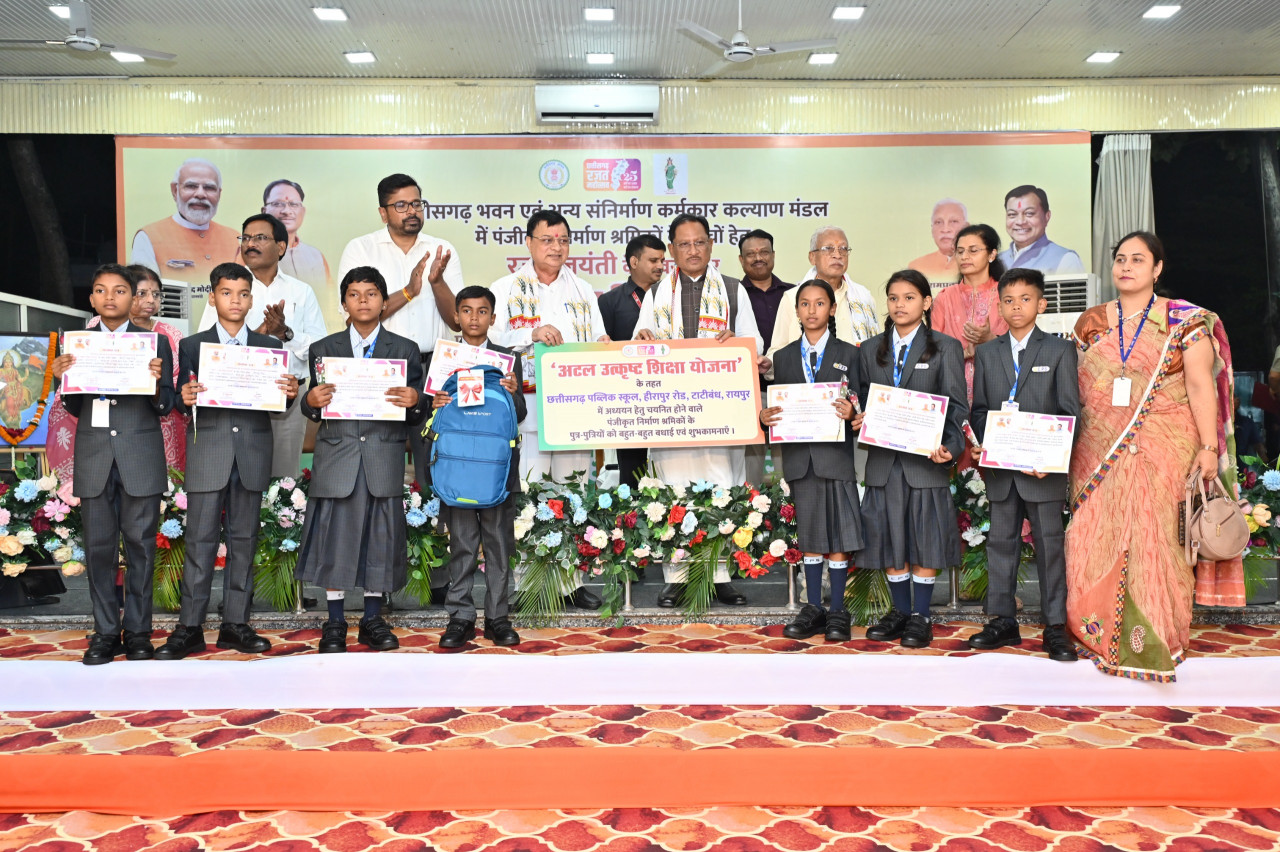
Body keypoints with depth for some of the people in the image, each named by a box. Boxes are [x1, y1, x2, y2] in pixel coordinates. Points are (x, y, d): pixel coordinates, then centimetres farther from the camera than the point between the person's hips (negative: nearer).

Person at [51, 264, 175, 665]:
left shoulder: (155, 343, 5)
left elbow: (165, 407, 2)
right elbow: (75, 408, 10)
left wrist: (155, 382, -18)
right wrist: (63, 379, -8)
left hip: (141, 459, -2)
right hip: (94, 458, 2)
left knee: (141, 546, 2)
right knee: (98, 546, 4)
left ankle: (138, 632, 10)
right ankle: (105, 633, 13)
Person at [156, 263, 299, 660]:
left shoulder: (270, 347, 10)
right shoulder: (192, 346, 8)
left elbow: (277, 404, 5)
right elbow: (182, 403, 3)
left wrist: (290, 395, -16)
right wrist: (184, 399, -19)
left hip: (252, 457, 2)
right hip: (207, 456, -1)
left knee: (244, 541, 7)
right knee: (200, 541, 0)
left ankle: (236, 624, 15)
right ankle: (189, 628, 7)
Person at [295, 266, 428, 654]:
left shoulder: (405, 350, 9)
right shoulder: (323, 349, 11)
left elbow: (415, 415, 7)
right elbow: (314, 410, 10)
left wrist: (414, 401, -16)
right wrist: (312, 400, -12)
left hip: (384, 459, 0)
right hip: (336, 457, 0)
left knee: (380, 537, 5)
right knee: (334, 536, 3)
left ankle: (373, 620, 20)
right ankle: (334, 623, 18)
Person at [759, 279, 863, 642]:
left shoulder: (847, 353, 5)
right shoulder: (784, 357, 12)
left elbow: (859, 405, 2)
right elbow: (778, 406, 11)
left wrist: (851, 413, -19)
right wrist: (765, 417, -9)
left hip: (836, 453, -2)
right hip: (799, 457, 2)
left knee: (838, 536, 1)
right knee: (810, 536, 9)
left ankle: (838, 612, 11)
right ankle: (813, 609, 18)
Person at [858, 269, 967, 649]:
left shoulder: (945, 348, 3)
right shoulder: (869, 350, 12)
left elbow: (957, 406, -3)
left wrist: (950, 447, -18)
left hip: (926, 460, -3)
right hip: (884, 459, 3)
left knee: (925, 536, 2)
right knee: (889, 536, 7)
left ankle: (921, 617, 13)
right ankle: (899, 611, 21)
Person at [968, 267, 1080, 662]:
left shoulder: (1059, 350, 4)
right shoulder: (986, 353, 12)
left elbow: (1070, 411, -2)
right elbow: (978, 409, 10)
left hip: (1044, 468, -3)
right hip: (1000, 468, 3)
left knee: (1049, 545, 1)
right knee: (1001, 543, 8)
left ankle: (1055, 627, 10)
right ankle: (1002, 622, 17)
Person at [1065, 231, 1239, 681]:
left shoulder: (1184, 320, 0)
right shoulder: (1091, 322, 10)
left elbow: (1200, 385, -4)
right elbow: (1074, 386, 12)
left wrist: (1209, 447, -9)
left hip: (1163, 451, -3)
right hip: (1099, 453, 3)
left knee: (1157, 537, -3)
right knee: (1096, 538, 2)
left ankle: (1154, 642, 11)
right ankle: (1103, 633, 18)